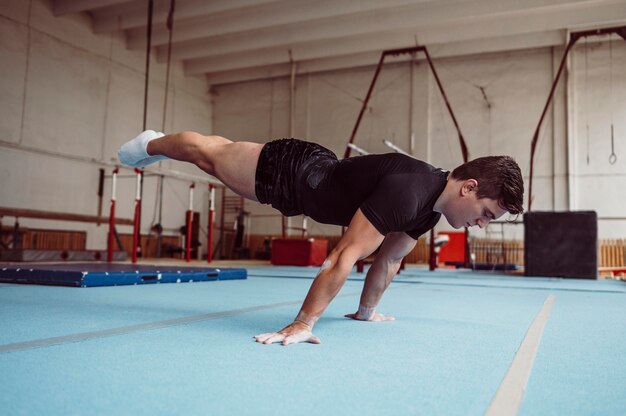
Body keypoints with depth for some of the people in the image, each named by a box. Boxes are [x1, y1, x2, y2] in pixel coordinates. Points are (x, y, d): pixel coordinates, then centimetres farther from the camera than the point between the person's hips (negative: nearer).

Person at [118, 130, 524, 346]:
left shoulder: (431, 206, -8)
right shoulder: (407, 190, -37)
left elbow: (390, 258, 4)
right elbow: (345, 256, -40)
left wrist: (366, 311, 11)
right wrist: (302, 324, -37)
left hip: (315, 170, 8)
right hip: (288, 171, -8)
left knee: (221, 152, 29)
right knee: (207, 153, 19)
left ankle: (153, 144, 56)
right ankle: (151, 144, 50)